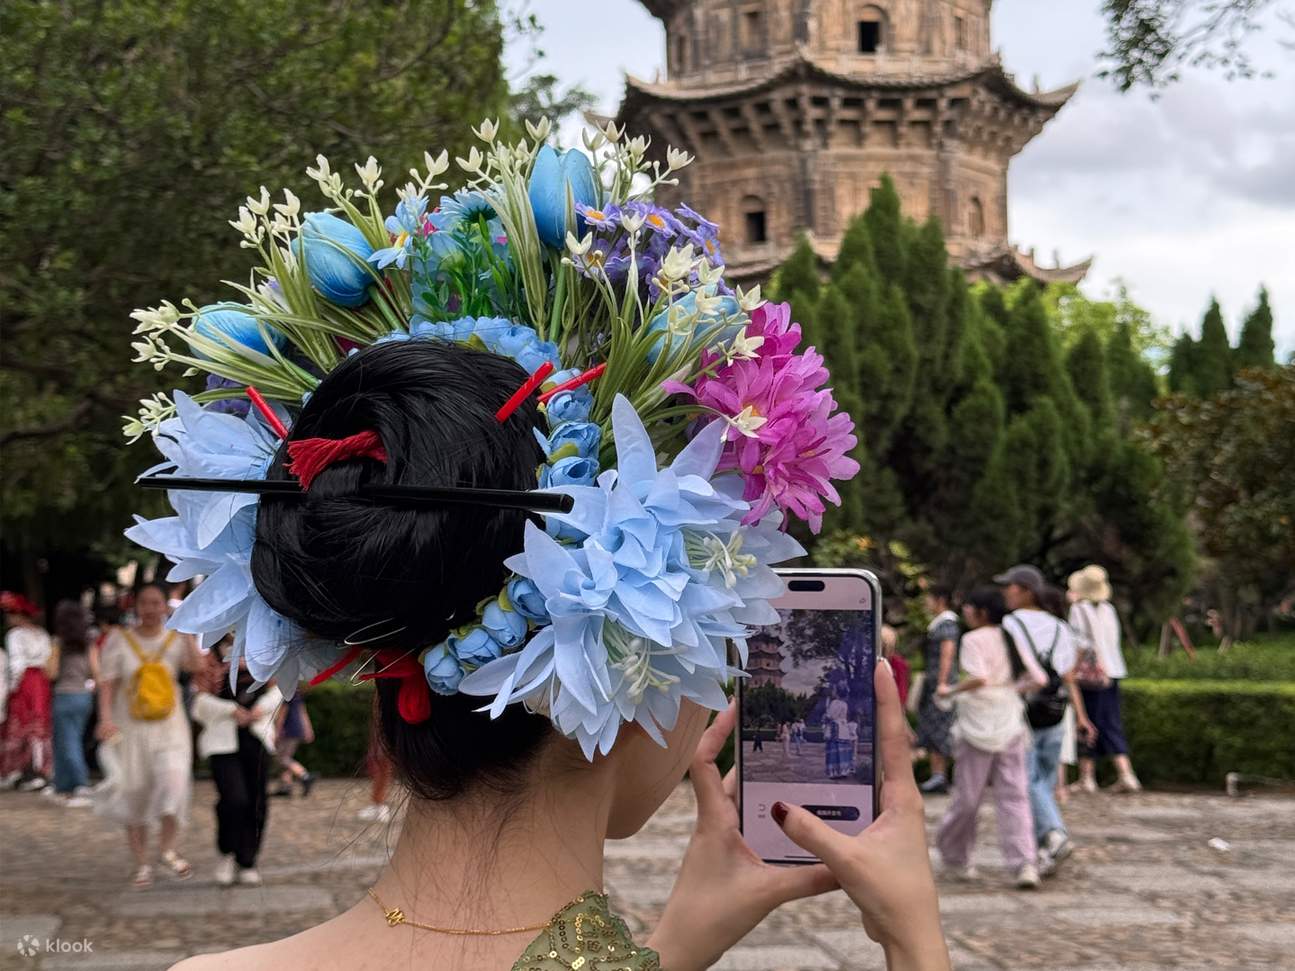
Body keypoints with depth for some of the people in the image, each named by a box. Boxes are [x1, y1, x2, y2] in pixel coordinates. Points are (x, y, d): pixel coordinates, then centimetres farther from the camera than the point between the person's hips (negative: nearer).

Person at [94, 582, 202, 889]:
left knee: (174, 780, -21)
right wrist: (106, 719, -19)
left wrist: (186, 630, -15)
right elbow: (107, 683, -6)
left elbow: (196, 665, -15)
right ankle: (142, 864, 20)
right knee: (134, 795, 6)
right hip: (130, 728, 0)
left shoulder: (176, 639, 2)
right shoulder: (119, 639, 0)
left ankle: (167, 848, -2)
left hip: (170, 727, 0)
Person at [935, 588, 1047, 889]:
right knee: (1014, 796, 1)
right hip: (1011, 721, 5)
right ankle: (1024, 863, -10)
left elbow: (978, 678, -23)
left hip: (978, 725, -5)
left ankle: (954, 854, 22)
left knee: (968, 796, 7)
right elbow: (1039, 680, 6)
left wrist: (951, 691, -9)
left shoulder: (973, 639, -8)